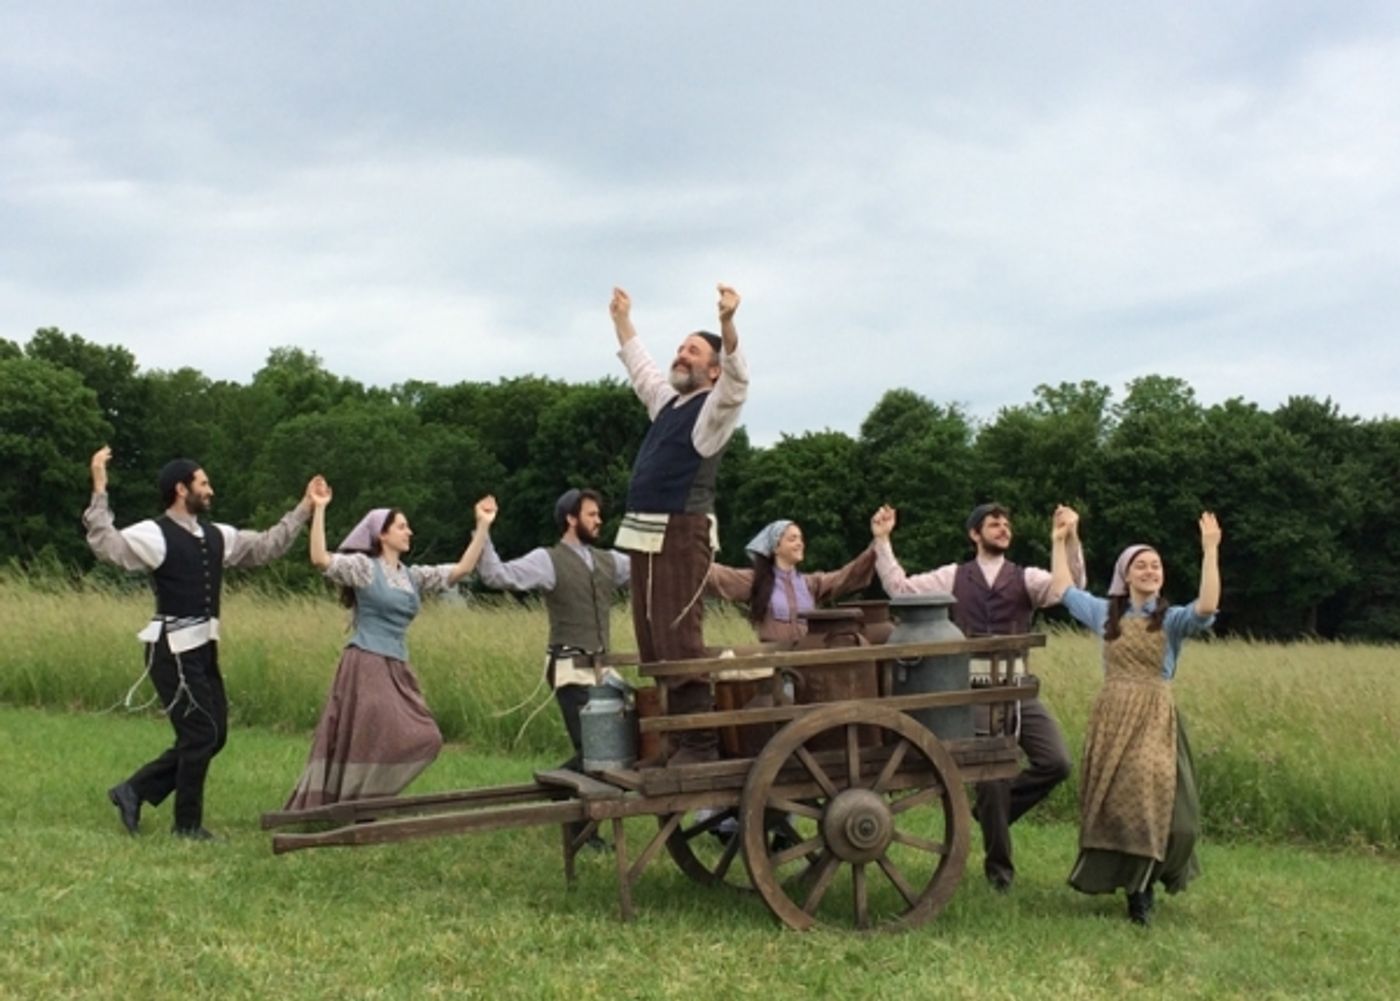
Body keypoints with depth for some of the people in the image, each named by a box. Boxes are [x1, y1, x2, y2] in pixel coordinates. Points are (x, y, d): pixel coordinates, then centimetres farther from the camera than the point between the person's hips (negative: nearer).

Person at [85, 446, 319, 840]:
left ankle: (135, 790, 22)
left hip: (204, 647, 8)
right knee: (201, 734, -5)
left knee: (213, 734, 11)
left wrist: (304, 509, 18)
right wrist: (99, 490, -36)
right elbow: (106, 545, -27)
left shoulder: (216, 536, 11)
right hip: (174, 649, -8)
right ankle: (187, 824, 12)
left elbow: (267, 545, 20)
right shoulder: (155, 534, -12)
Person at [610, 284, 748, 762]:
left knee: (679, 641, -12)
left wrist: (728, 325, -39)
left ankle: (699, 742, -11)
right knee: (652, 642, 13)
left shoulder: (712, 408, -5)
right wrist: (622, 321, 42)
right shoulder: (668, 401, 18)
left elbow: (736, 380, -25)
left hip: (682, 535, -9)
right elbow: (642, 369, 37)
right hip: (646, 535, 9)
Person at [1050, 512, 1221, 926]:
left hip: (1154, 721, -3)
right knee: (1109, 801, 5)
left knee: (1148, 800, -11)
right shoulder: (1105, 613, 10)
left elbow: (1207, 608, -20)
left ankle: (1141, 887, 3)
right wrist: (1059, 543, 23)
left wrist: (1210, 551, -26)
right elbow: (1064, 589, 22)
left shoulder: (1173, 619, 0)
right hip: (1110, 718, 3)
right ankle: (1120, 877, 20)